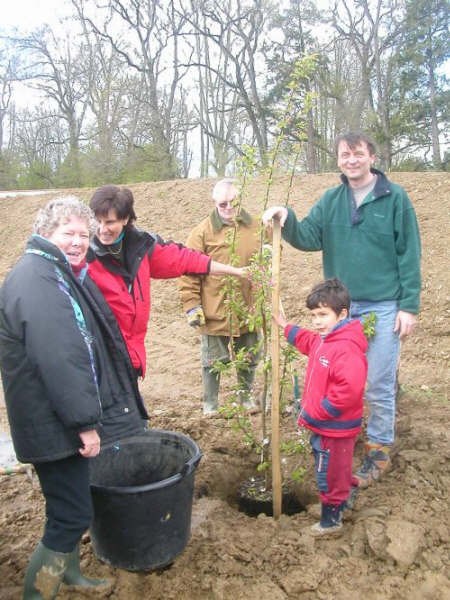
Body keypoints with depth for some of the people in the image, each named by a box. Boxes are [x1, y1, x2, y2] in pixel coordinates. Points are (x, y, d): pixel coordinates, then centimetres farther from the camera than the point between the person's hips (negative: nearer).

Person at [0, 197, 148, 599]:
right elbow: (58, 359, -29)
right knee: (73, 516, -2)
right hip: (53, 424, -10)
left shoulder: (62, 275, 13)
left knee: (71, 509, 23)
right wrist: (86, 422, -26)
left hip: (65, 418, 10)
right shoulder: (36, 280, -21)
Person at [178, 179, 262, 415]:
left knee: (249, 359, 19)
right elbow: (188, 271, -9)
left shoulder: (254, 227, 3)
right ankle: (210, 404, 31)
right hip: (215, 313, -3)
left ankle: (246, 396, 43)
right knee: (213, 362, 11)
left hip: (249, 311, 4)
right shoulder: (204, 231, -8)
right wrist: (191, 305, -12)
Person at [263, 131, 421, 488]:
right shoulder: (331, 201, 7)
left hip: (384, 308, -4)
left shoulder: (395, 198, -4)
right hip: (341, 307, 4)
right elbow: (309, 237, -4)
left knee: (379, 384, 3)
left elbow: (410, 256, -5)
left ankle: (379, 450, 23)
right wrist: (288, 220, -24)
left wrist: (409, 306, -9)